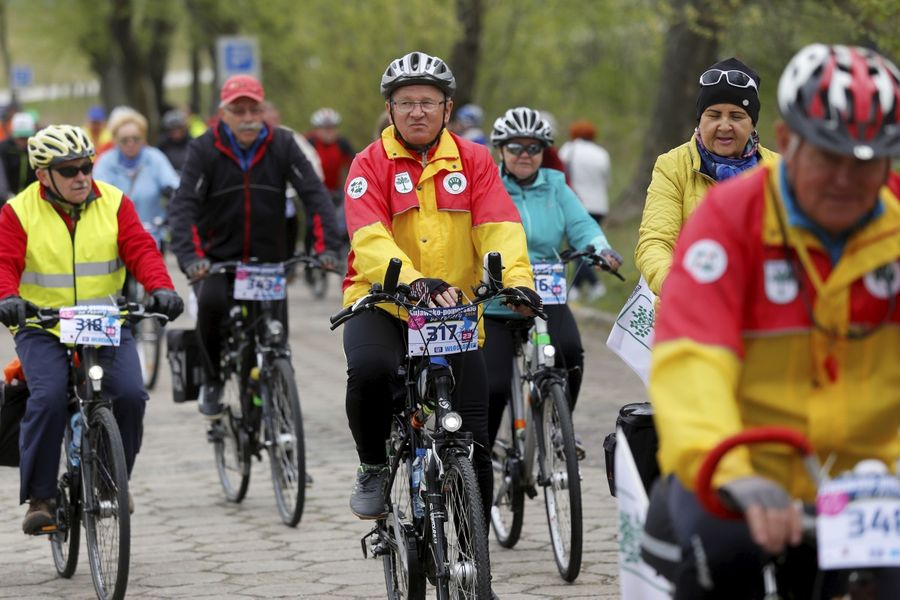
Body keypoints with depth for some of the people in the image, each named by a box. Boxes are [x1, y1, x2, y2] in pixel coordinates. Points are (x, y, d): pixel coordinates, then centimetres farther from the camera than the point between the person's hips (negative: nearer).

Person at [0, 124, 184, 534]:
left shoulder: (114, 204, 4)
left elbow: (140, 250, -5)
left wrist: (161, 287, -25)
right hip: (41, 327, -2)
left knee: (130, 394, -17)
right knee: (48, 400, -24)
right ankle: (39, 497, -12)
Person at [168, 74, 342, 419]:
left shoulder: (281, 145, -3)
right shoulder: (204, 149, -7)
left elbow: (315, 195, -9)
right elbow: (183, 206, -16)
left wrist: (329, 246, -24)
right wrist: (190, 256, -33)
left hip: (268, 260, 2)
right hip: (217, 259, -2)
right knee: (211, 301, -31)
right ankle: (212, 382, -9)